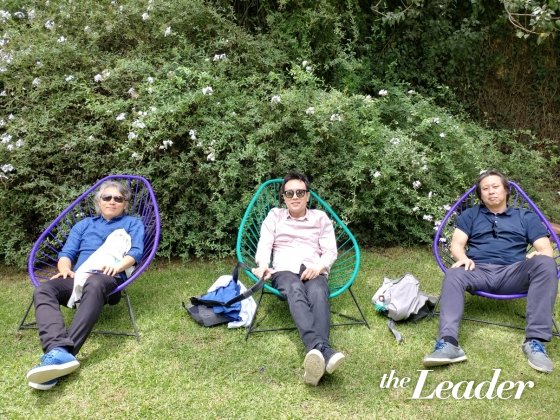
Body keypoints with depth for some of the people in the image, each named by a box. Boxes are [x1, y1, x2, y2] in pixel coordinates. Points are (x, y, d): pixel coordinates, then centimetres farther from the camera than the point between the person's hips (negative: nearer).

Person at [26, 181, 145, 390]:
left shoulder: (132, 223, 23)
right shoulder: (84, 224, 32)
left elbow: (136, 251, 5)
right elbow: (66, 253, 21)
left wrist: (118, 265, -17)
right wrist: (65, 268, -4)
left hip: (107, 277, -4)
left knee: (93, 286, -41)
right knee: (43, 290, -30)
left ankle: (60, 353, -57)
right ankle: (59, 350, -53)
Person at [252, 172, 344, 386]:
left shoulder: (321, 217, 21)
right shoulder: (274, 216, 22)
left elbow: (330, 251, 11)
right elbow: (264, 245, 9)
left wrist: (318, 266, -12)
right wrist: (263, 266, -14)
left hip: (314, 272, 1)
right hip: (284, 271, -1)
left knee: (318, 293, -38)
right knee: (296, 291, -39)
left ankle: (316, 355, -62)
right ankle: (323, 351, -63)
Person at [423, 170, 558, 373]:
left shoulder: (526, 217, 23)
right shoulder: (470, 215, 23)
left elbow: (546, 249, 13)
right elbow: (456, 244, 11)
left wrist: (539, 254, -13)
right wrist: (463, 257, -14)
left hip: (512, 274, 1)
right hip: (478, 272, 0)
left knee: (545, 264, -30)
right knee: (453, 274, -34)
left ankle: (535, 340, -34)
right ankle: (448, 343, -52)